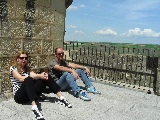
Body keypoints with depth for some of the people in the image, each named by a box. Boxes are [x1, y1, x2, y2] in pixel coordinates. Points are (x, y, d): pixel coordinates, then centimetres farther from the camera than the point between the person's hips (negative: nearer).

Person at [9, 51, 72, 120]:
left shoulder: (27, 68, 16)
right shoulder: (13, 68, -1)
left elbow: (35, 76, -3)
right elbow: (21, 79, -20)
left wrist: (41, 75, -27)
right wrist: (39, 76, -28)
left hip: (31, 93, 5)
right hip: (19, 96, -5)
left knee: (46, 77, -14)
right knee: (28, 79, -36)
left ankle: (61, 98, -21)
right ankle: (34, 107, -51)